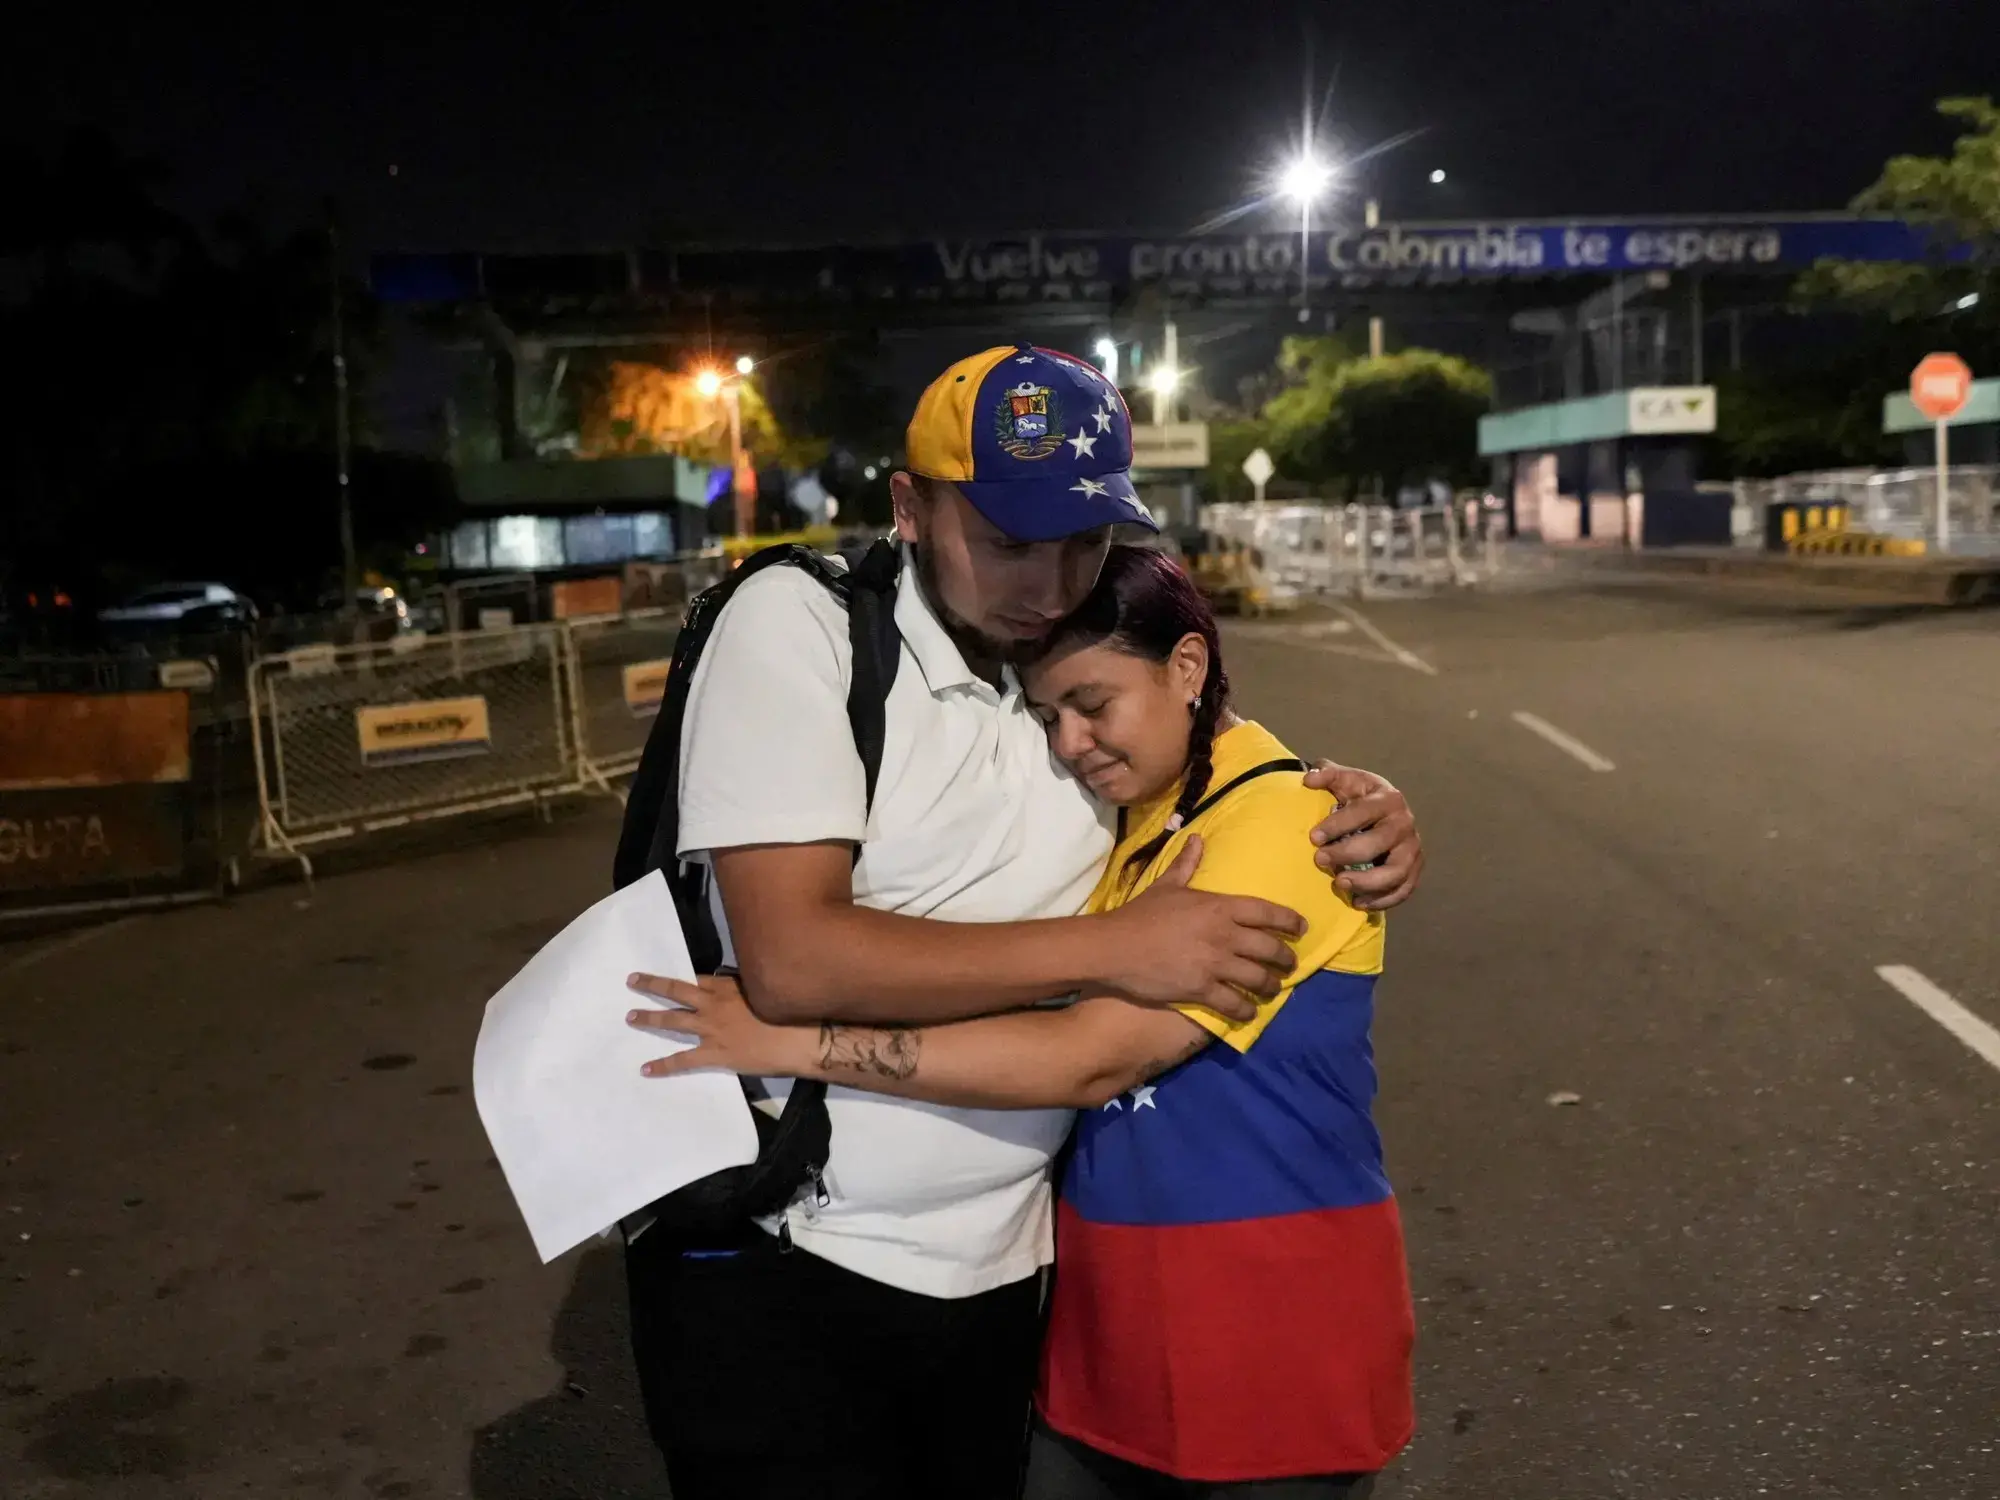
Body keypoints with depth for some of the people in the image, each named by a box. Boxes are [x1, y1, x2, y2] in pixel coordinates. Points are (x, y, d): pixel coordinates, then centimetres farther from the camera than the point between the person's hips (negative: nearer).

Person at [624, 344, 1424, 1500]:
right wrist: (1108, 947, -24)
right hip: (776, 1261, -5)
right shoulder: (800, 624, -14)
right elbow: (793, 958, -23)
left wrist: (1370, 804, -6)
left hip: (998, 1268, 5)